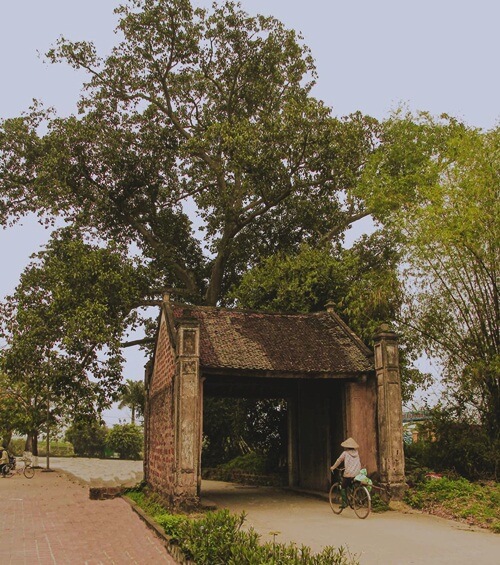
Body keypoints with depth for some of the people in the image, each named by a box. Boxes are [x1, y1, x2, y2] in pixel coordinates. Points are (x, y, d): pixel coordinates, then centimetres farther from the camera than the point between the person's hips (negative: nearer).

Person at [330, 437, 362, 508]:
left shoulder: (345, 453, -2)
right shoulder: (356, 453, 11)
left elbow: (339, 460, 3)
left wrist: (333, 467, 16)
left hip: (348, 474, -5)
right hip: (357, 474, 5)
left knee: (343, 488, 9)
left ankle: (344, 503, 0)